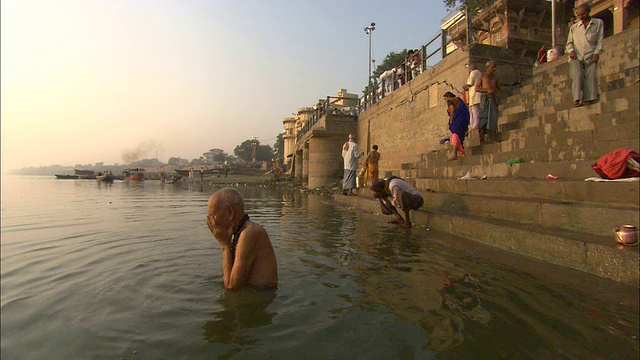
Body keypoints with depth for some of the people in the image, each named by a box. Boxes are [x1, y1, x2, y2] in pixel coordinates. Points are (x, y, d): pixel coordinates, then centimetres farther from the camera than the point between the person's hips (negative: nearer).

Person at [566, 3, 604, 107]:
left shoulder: (599, 23, 15)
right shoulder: (574, 27, 18)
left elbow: (600, 41, 10)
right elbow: (569, 42, 18)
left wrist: (596, 53, -4)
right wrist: (571, 51, -4)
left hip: (590, 56, 0)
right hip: (576, 56, 0)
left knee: (591, 76, -15)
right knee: (577, 76, -20)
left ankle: (588, 99, -20)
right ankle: (577, 100, -28)